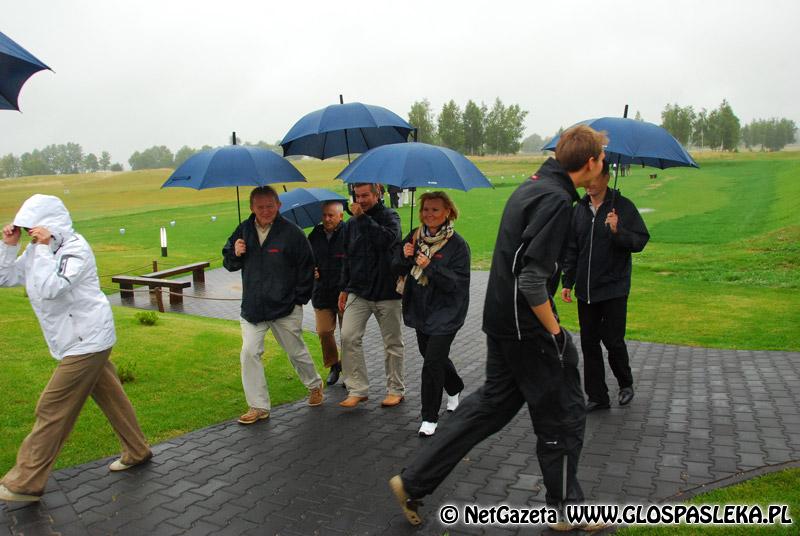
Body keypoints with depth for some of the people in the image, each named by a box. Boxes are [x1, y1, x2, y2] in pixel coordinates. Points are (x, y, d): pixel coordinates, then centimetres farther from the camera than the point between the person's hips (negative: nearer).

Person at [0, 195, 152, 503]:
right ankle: (136, 452, 30)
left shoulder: (75, 249, -18)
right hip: (86, 340, 9)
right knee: (111, 396, 17)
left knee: (52, 410, -3)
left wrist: (43, 249, -25)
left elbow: (49, 289, -30)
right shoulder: (38, 250, 9)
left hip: (87, 341, -9)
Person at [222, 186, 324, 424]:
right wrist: (235, 254, -10)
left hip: (286, 307, -3)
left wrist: (299, 299, -4)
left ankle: (314, 385, 40)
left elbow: (306, 268, -2)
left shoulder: (292, 232, -8)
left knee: (296, 351, 12)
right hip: (252, 307, 3)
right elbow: (228, 262, 13)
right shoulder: (243, 230, 3)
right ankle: (258, 407, 8)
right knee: (249, 353, -5)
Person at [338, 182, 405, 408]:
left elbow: (387, 239, -26)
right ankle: (357, 389, 2)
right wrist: (344, 288, 13)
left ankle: (396, 390, 21)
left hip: (387, 291, -3)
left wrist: (363, 217, -21)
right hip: (358, 292, 4)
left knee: (392, 343, 7)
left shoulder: (390, 216, -3)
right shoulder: (352, 223, 9)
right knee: (349, 337, -8)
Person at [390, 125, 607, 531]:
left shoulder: (530, 187, 11)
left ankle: (413, 482, 21)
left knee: (493, 401, 18)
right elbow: (532, 278, -25)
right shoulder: (556, 199, -19)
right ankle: (566, 509, 31)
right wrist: (555, 332, -15)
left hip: (501, 321, 9)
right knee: (562, 417, 9)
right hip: (528, 327, -9)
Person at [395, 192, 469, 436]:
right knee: (435, 356, 21)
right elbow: (400, 270, 7)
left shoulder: (457, 244, -14)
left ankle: (429, 418, 6)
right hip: (420, 309, 7)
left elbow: (458, 282, -20)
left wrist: (431, 267, -28)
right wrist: (405, 256, -14)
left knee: (432, 362, -9)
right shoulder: (415, 237, 2)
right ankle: (456, 390, 49)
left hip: (445, 313, -6)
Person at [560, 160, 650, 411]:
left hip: (614, 289, -4)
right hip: (586, 290, 4)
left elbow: (641, 240, -8)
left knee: (614, 341, 0)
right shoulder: (580, 209, 7)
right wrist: (567, 282, 9)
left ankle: (625, 384, 28)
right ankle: (597, 396, 19)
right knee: (589, 343, 7)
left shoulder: (622, 206, -5)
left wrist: (618, 232, -26)